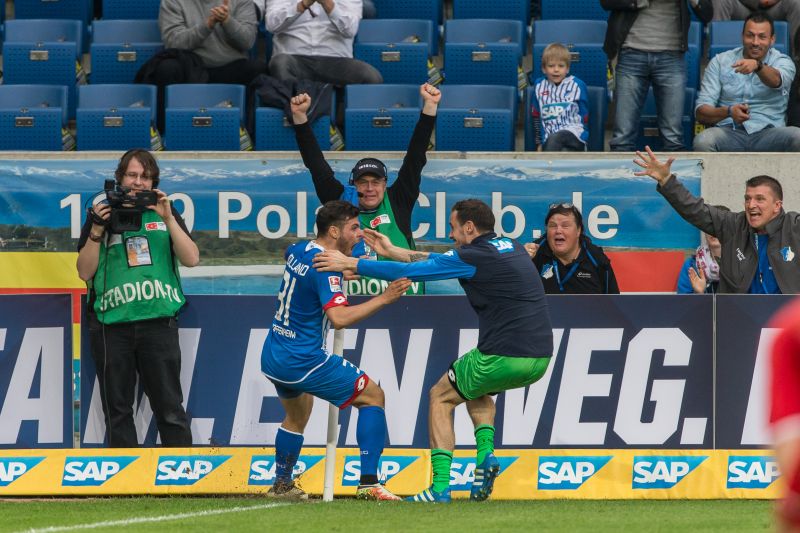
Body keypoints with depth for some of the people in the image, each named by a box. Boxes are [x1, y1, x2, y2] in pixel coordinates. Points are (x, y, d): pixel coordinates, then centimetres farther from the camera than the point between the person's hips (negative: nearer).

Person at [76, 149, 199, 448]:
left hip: (158, 320, 0)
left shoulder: (162, 213, 12)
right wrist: (97, 229, -7)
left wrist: (168, 219, -8)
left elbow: (191, 259, 1)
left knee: (170, 408, -3)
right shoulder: (102, 215, 10)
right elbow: (85, 271, 5)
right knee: (117, 409, 4)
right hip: (111, 323, 0)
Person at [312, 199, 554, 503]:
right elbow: (441, 262, 25)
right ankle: (485, 455, 10)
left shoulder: (474, 256, -10)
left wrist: (351, 264, -1)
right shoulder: (511, 247, 15)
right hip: (540, 359, 8)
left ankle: (440, 487, 5)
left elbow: (409, 272, -8)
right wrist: (393, 251, 29)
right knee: (477, 389, 34)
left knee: (441, 397, 13)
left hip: (504, 357, -8)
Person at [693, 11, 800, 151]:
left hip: (768, 133, 0)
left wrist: (757, 66, -41)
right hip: (728, 131, 0)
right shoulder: (720, 62, 11)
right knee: (702, 141, -35)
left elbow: (775, 80, -17)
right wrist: (728, 112, -20)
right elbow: (701, 112, 3)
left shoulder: (783, 62, 9)